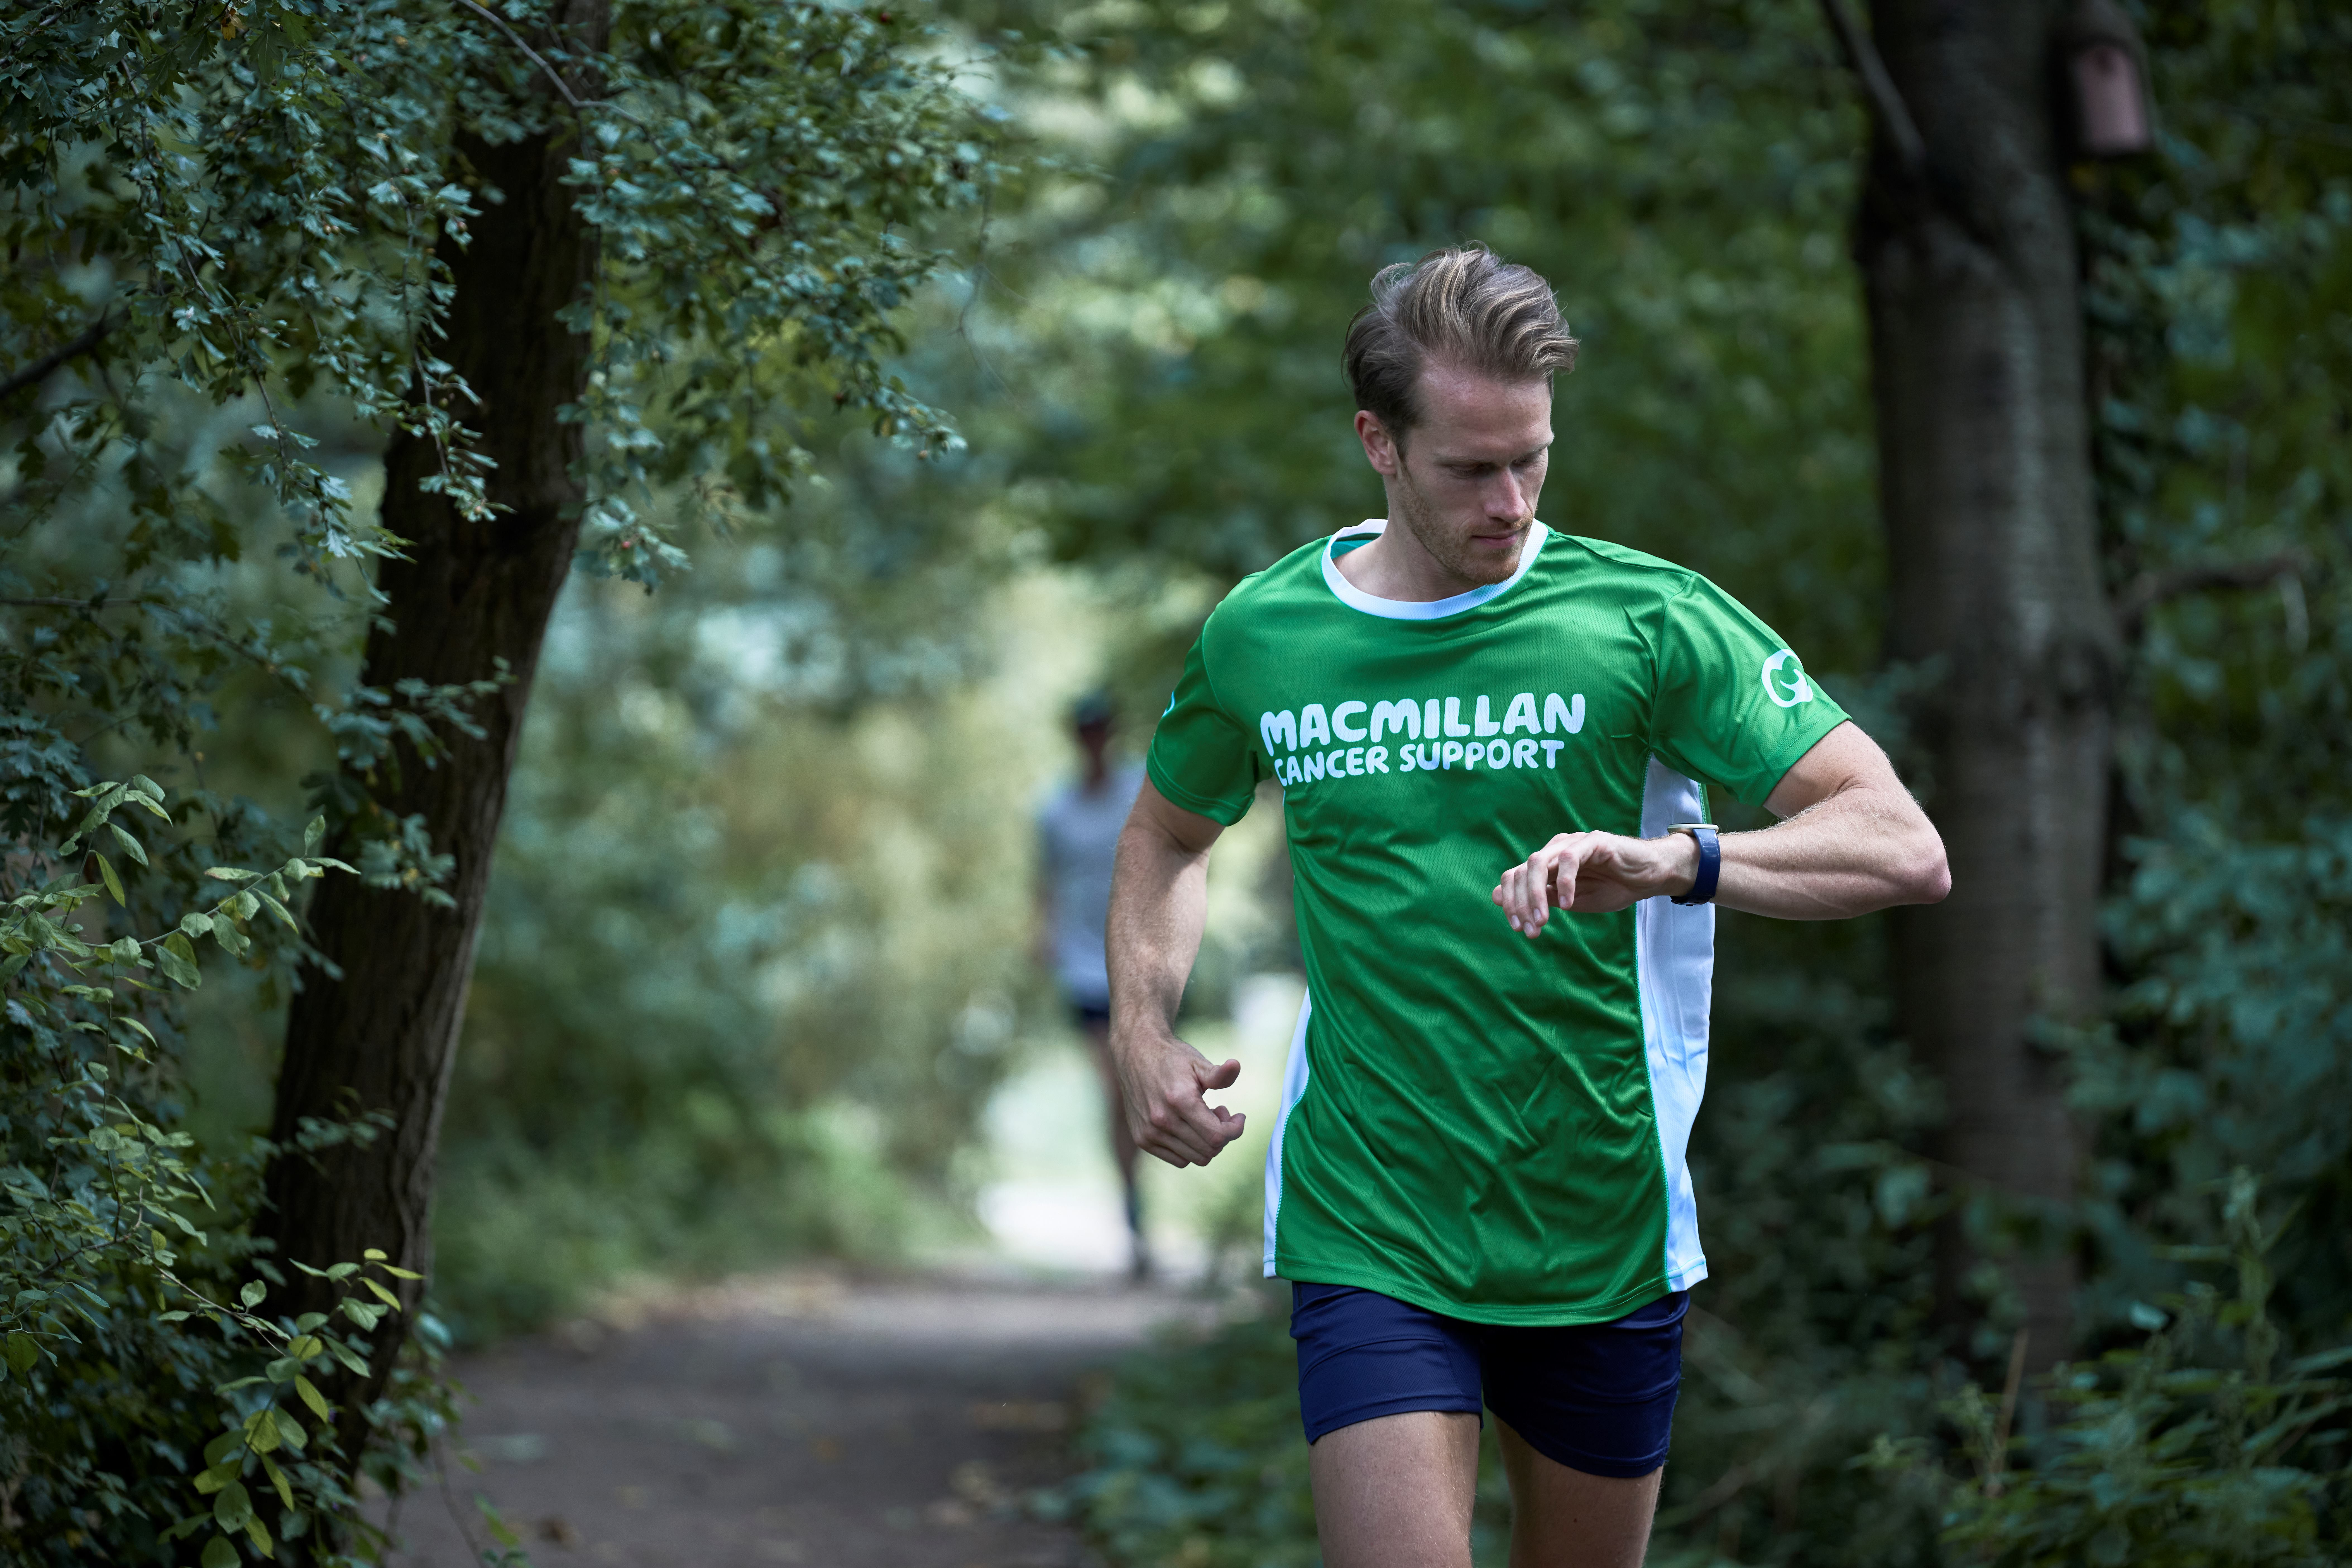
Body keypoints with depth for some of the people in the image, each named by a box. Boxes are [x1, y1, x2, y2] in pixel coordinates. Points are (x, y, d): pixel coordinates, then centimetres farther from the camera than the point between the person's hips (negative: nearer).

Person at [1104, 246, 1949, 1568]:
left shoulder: (1650, 618, -7)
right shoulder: (1260, 638, 2)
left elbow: (1905, 850, -14)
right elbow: (1171, 834, 23)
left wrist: (1673, 859, -31)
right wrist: (1142, 1031, 5)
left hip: (1606, 1244, 0)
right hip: (1369, 1241, 0)